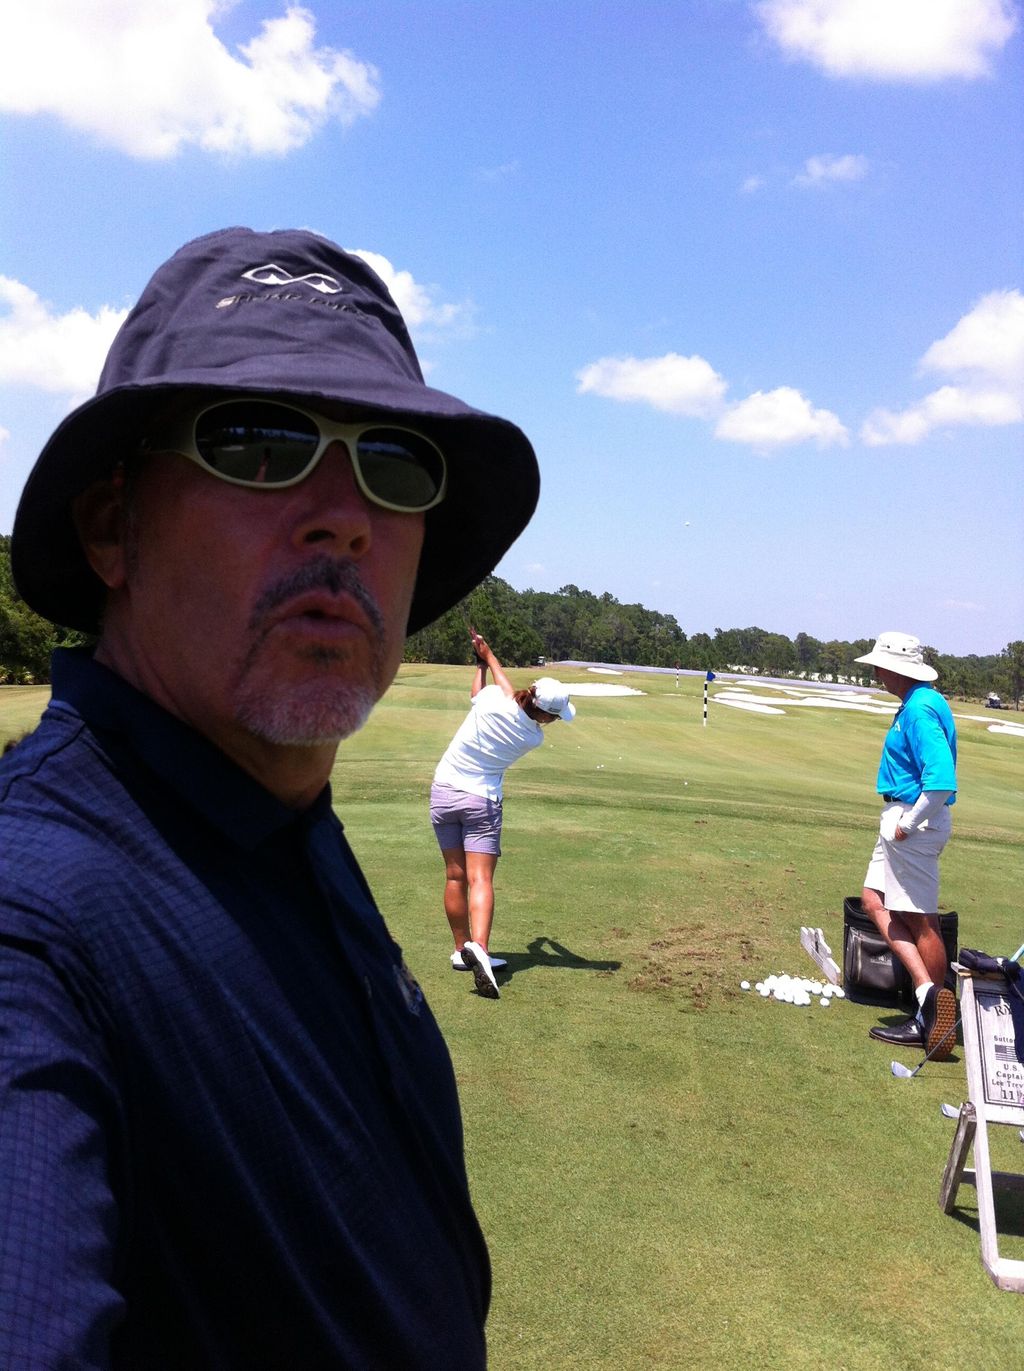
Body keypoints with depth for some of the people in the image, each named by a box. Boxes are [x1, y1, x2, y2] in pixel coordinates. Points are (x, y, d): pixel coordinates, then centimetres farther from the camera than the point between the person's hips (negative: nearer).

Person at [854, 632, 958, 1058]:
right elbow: (933, 770, 20)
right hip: (901, 817, 11)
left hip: (915, 821, -11)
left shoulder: (920, 711, -21)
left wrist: (908, 825, -19)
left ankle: (931, 1021, 10)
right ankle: (927, 990, 12)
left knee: (921, 920, -1)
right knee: (874, 900, 13)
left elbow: (942, 783, -29)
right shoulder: (918, 704, 11)